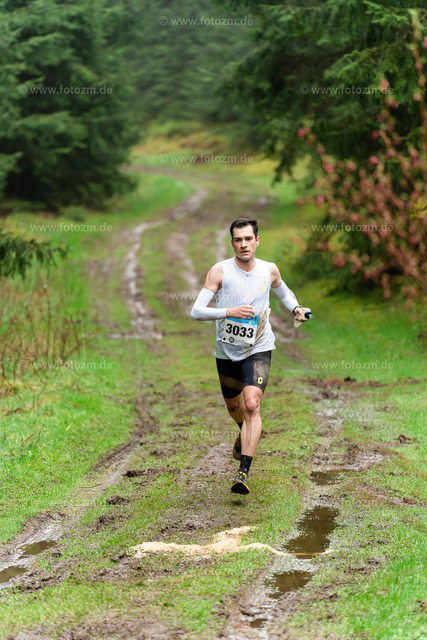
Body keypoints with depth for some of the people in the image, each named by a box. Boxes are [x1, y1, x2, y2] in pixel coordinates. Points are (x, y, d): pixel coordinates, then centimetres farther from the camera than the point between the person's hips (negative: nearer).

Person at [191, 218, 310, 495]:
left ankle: (244, 472, -22)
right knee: (234, 406, 19)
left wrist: (296, 308, 0)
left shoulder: (269, 270, -3)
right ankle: (245, 434, 56)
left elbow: (284, 292, 20)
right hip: (227, 350, 1)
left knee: (252, 405, -21)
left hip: (259, 349, -1)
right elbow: (196, 311, -18)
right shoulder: (220, 271, -12)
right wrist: (228, 312, -32)